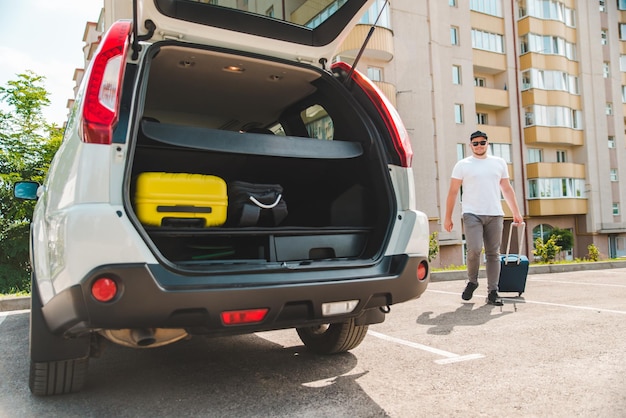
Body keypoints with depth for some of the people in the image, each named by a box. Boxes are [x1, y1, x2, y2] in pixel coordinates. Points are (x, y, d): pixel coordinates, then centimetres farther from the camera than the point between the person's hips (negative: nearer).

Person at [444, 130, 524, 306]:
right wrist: (448, 217, -2)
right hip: (472, 214, -3)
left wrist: (516, 212, 13)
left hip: (495, 214, 3)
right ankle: (472, 281, 10)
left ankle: (492, 292, 7)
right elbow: (453, 192, 3)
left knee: (493, 253, 1)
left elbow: (507, 189, 18)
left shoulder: (499, 163, 15)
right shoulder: (463, 165, 6)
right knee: (474, 250, -16)